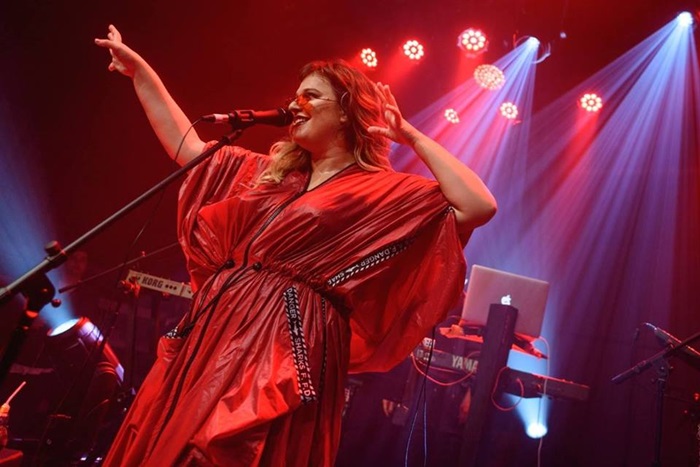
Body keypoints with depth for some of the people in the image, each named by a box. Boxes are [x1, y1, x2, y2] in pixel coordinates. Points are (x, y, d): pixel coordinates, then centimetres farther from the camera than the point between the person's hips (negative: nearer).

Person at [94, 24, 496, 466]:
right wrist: (141, 71, 24)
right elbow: (189, 149, 23)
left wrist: (413, 136, -9)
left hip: (288, 351, -7)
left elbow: (479, 207, -16)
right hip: (216, 334, 7)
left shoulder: (382, 190, -4)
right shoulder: (271, 172, 17)